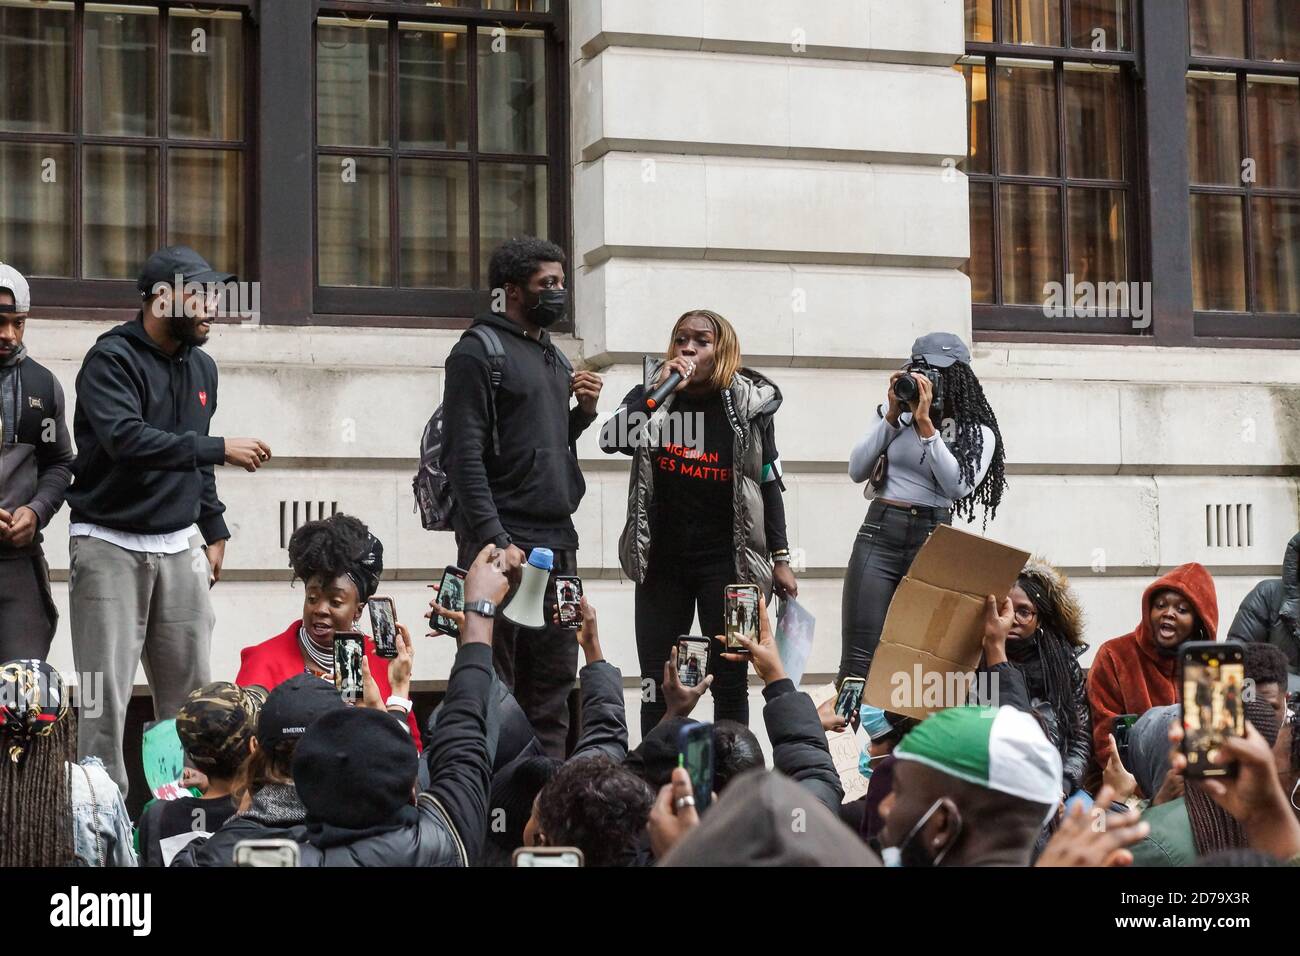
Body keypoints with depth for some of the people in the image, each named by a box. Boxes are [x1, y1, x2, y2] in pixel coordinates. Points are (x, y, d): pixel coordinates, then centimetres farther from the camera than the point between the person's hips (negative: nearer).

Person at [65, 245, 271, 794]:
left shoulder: (201, 367, 14)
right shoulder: (112, 359, -10)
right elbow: (127, 439, -25)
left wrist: (213, 530, 18)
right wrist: (220, 450, -27)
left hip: (180, 547, 7)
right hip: (110, 546, -6)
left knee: (190, 693, 5)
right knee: (105, 697, -7)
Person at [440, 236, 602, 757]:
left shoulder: (554, 357, 20)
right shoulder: (479, 351, -6)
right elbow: (465, 455, -14)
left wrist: (583, 413, 7)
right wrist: (495, 539, -21)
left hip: (558, 542, 8)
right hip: (504, 542, -8)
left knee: (553, 686, 10)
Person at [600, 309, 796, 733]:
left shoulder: (749, 405, 0)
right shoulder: (652, 395, 4)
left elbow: (769, 485, 5)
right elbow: (611, 440, -14)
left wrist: (780, 559, 2)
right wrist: (660, 389, -19)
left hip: (725, 562, -2)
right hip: (662, 561, 2)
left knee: (730, 682, 1)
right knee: (657, 685, 4)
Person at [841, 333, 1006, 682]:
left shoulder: (978, 432, 4)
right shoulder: (894, 413, 9)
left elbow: (959, 486, -13)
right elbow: (857, 470, 3)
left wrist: (925, 422, -15)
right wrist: (893, 415, -5)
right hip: (879, 534, 1)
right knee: (859, 659, -8)